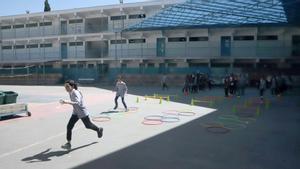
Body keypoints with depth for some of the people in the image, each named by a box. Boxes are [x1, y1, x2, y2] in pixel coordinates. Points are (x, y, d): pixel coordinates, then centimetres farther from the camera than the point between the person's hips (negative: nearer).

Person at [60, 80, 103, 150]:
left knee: (88, 125, 14)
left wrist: (67, 102, -55)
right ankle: (68, 143, 3)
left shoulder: (75, 93, -29)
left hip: (82, 113, -7)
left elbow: (77, 103, -46)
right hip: (75, 113, 7)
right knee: (69, 126, -5)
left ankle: (99, 130, 43)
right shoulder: (70, 93, -4)